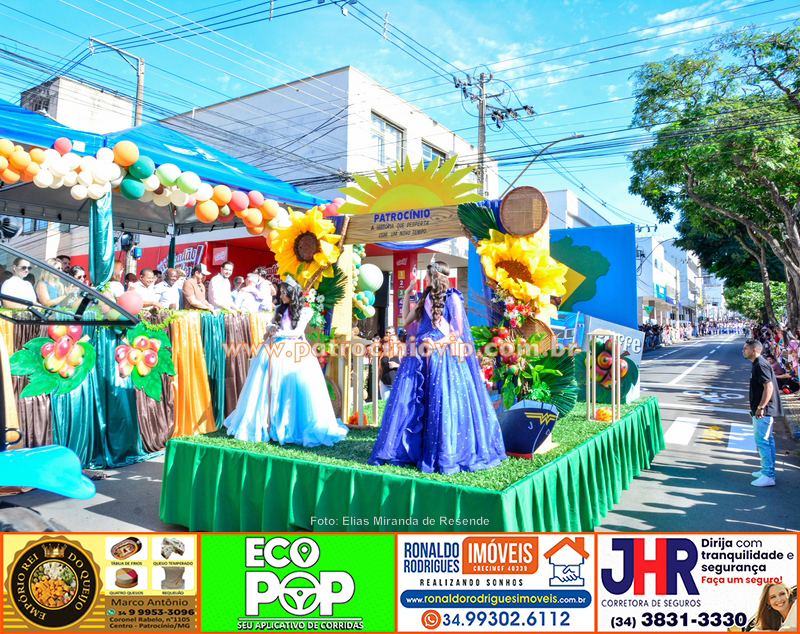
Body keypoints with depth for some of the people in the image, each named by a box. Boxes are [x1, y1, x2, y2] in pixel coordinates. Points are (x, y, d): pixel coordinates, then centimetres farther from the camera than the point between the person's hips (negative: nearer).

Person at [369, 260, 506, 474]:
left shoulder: (452, 298, -1)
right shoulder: (426, 298, 17)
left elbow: (458, 331, -5)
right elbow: (406, 321, 20)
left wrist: (436, 343, -13)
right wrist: (406, 293, 20)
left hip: (443, 356, -6)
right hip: (421, 356, 6)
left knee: (442, 404, -9)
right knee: (410, 401, 2)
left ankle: (445, 455, -1)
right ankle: (408, 448, 10)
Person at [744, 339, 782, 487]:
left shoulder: (760, 365, -18)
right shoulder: (757, 364, 14)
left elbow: (769, 387, -25)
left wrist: (760, 407, -24)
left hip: (763, 412, -11)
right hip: (765, 411, 11)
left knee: (762, 441, -9)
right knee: (767, 439, 16)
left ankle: (768, 476, -6)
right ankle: (768, 470, 26)